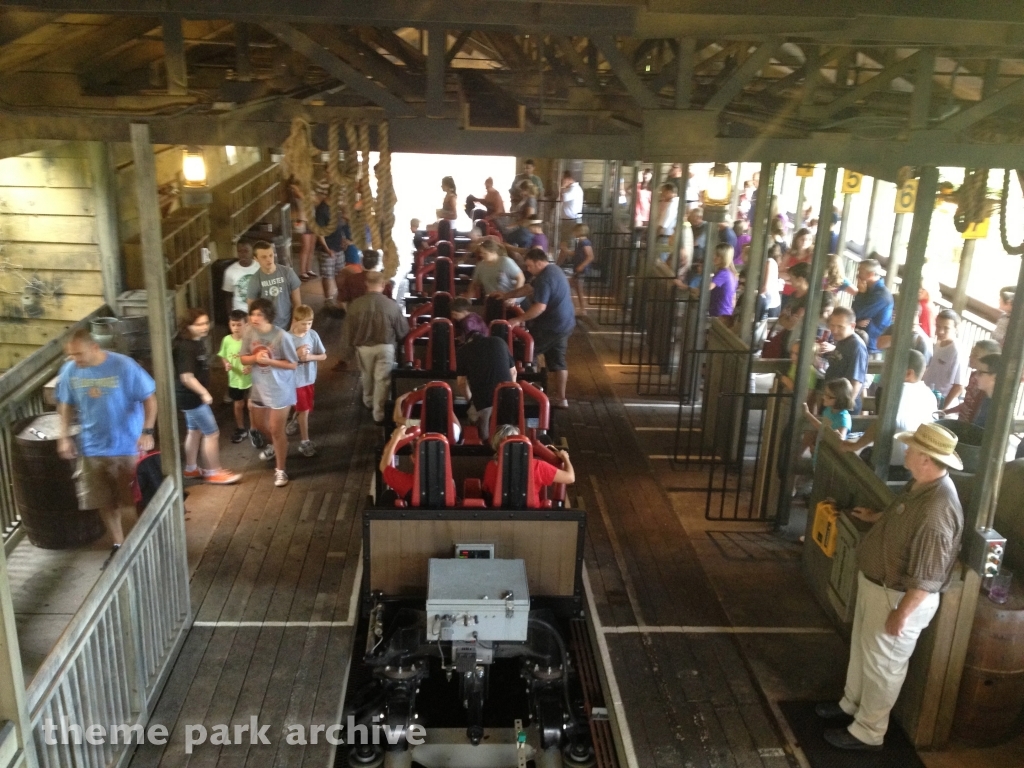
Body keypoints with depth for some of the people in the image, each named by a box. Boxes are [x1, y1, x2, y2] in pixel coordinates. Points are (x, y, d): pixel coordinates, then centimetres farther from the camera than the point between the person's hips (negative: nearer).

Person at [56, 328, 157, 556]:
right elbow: (66, 404, 10)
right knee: (104, 503, 13)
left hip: (127, 446, -4)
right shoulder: (69, 371, -3)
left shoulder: (124, 366, -17)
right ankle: (118, 546, 31)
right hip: (92, 448, 4)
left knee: (136, 500, 7)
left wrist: (147, 431, -21)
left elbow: (149, 398, -13)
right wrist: (64, 436, 2)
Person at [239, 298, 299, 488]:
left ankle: (280, 470, 17)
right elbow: (243, 359, 0)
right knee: (259, 424, 24)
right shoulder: (249, 333, -9)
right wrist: (255, 358, -22)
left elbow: (293, 365, -18)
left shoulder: (281, 336, -23)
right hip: (259, 388, 6)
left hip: (280, 389, -6)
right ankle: (277, 446, 55)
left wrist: (269, 361, -29)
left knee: (276, 430, 0)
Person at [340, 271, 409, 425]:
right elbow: (403, 330, -6)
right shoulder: (392, 306, -18)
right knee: (382, 380, 8)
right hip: (385, 347, -2)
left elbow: (347, 330, -5)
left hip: (363, 347, 2)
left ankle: (369, 402, 47)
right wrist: (395, 339, 17)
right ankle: (379, 415, 13)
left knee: (367, 377, 25)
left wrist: (347, 350, 9)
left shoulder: (356, 305, -15)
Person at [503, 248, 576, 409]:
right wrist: (506, 296, 18)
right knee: (557, 361, 14)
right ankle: (560, 398, 17)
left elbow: (540, 307, -29)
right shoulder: (553, 269, 11)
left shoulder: (545, 278, -22)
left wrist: (519, 320, -25)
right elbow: (529, 288, 18)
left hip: (552, 326, -10)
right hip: (564, 324, 10)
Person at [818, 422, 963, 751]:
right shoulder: (920, 485, -3)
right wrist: (876, 518, 29)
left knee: (882, 664, 9)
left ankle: (868, 732, 28)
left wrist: (901, 613, -23)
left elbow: (926, 577, -29)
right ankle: (852, 703, 47)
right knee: (861, 648, 26)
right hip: (875, 583, 10)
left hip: (898, 596, -10)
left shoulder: (937, 510, -33)